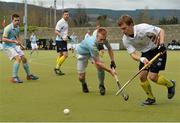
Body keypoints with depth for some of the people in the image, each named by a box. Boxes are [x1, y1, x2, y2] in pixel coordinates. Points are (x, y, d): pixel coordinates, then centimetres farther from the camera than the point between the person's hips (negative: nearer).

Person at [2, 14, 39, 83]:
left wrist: (19, 42, 4)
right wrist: (14, 41, -29)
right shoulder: (8, 28, -19)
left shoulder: (17, 27, 6)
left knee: (24, 58, 8)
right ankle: (14, 77, -21)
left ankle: (29, 75, 25)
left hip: (15, 46, 8)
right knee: (18, 58, -24)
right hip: (7, 46, -8)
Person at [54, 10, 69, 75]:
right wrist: (62, 37, -29)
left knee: (60, 55, 13)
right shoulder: (61, 22, -16)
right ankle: (57, 68, -8)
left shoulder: (66, 22, 13)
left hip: (63, 41, 10)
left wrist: (67, 36, 19)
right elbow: (56, 31, -20)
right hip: (60, 41, -10)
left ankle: (57, 69, 19)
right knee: (65, 54, -16)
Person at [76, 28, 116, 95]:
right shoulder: (92, 44, -45)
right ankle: (84, 84, 28)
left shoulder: (103, 39, -26)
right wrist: (109, 70, -38)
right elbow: (97, 62, -39)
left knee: (100, 67, -23)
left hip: (93, 52, 5)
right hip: (82, 53, -5)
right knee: (81, 77, -10)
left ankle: (101, 86, -1)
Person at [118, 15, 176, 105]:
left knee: (152, 77, -14)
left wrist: (161, 43, -32)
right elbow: (133, 54, -18)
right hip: (145, 53, 5)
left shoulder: (143, 28, -29)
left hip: (158, 50, -5)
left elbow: (161, 31, -16)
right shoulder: (125, 40, -14)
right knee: (142, 76, -8)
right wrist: (141, 59, -39)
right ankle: (151, 98, 13)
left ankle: (170, 84, 16)